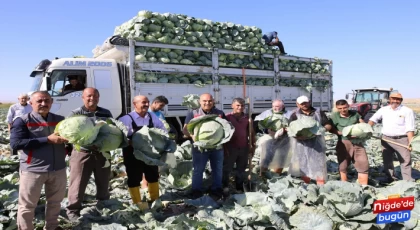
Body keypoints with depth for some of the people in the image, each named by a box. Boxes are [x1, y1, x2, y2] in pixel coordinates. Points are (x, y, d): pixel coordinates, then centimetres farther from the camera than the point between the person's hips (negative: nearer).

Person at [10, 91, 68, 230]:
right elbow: (16, 143, -17)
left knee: (55, 201, 20)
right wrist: (47, 139, -22)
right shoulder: (22, 121, -6)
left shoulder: (60, 120, 6)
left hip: (58, 169, 5)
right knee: (27, 205, 10)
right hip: (32, 170, -4)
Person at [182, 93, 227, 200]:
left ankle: (216, 190, 27)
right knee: (198, 170, 4)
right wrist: (192, 135, -23)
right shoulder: (193, 114, -1)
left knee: (217, 170, 12)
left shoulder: (220, 113, 6)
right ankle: (196, 191, 17)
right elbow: (185, 129, -2)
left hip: (217, 147, 2)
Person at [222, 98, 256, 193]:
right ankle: (224, 188, 17)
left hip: (244, 148, 4)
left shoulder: (247, 119, 6)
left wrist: (253, 146, 8)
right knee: (226, 169, 4)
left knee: (241, 170, 14)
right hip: (230, 148, -3)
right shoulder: (227, 117, -4)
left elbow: (251, 133, 12)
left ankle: (239, 188, 27)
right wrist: (224, 147, -8)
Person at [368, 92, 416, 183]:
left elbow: (410, 128, -10)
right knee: (387, 160, 12)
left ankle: (408, 181, 11)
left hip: (402, 139, -4)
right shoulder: (384, 109, 7)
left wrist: (410, 142, -18)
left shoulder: (407, 111, -6)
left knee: (405, 161, 2)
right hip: (386, 139, 4)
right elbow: (374, 119, 8)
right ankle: (391, 178, 27)